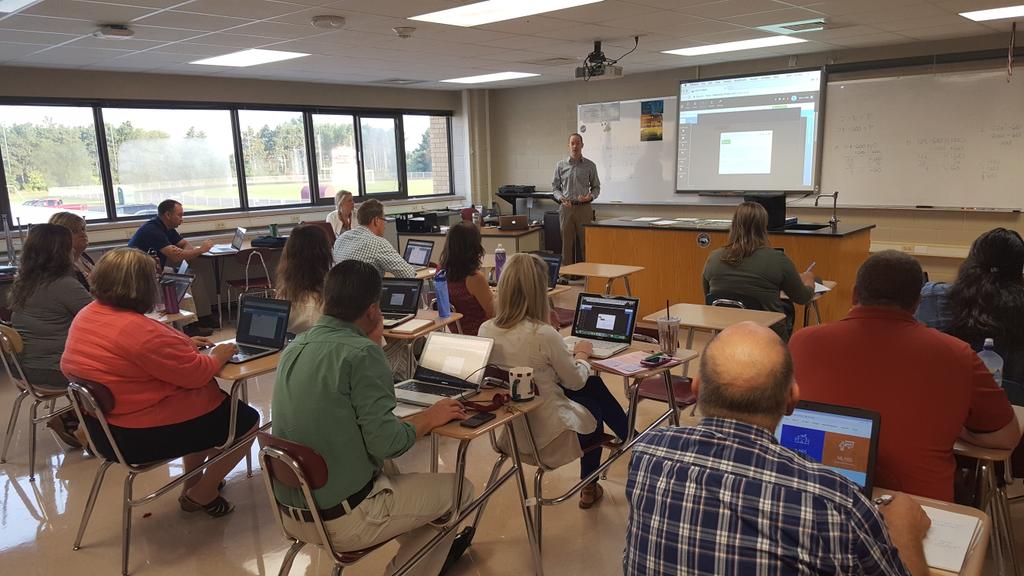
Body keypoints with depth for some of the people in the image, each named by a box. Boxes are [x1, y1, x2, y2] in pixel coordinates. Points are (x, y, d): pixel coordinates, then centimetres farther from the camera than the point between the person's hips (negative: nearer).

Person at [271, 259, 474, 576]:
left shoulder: (296, 346, 2)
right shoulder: (361, 352, -22)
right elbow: (386, 442, -23)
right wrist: (429, 417, -7)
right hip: (342, 518, -8)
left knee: (386, 467, 32)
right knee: (459, 490, 8)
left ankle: (433, 544, 40)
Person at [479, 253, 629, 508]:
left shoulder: (486, 330, -10)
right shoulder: (544, 334, -28)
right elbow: (575, 381, -11)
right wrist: (581, 355, 9)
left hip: (508, 426, 6)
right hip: (543, 431, -5)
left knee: (593, 384, 23)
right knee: (594, 410, 27)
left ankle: (629, 439, 43)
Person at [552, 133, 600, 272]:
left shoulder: (590, 166, 5)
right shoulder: (561, 165, 7)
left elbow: (596, 187, 9)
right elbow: (554, 187, 9)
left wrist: (591, 196, -12)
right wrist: (561, 197, -11)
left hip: (584, 208, 0)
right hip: (566, 208, 1)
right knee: (567, 243, 3)